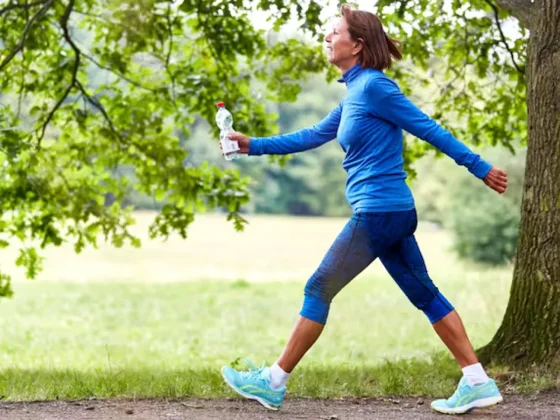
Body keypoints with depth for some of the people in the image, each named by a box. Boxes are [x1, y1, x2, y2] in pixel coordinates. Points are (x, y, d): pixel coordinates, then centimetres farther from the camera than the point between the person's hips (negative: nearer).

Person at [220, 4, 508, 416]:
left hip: (378, 212, -9)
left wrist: (480, 168, -8)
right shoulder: (355, 92, 15)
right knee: (424, 294, 10)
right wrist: (253, 144, 20)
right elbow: (313, 136, 22)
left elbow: (428, 128, -11)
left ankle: (273, 383, 7)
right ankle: (478, 383, 11)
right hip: (392, 211, 9)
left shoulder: (373, 86, -13)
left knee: (319, 290, -1)